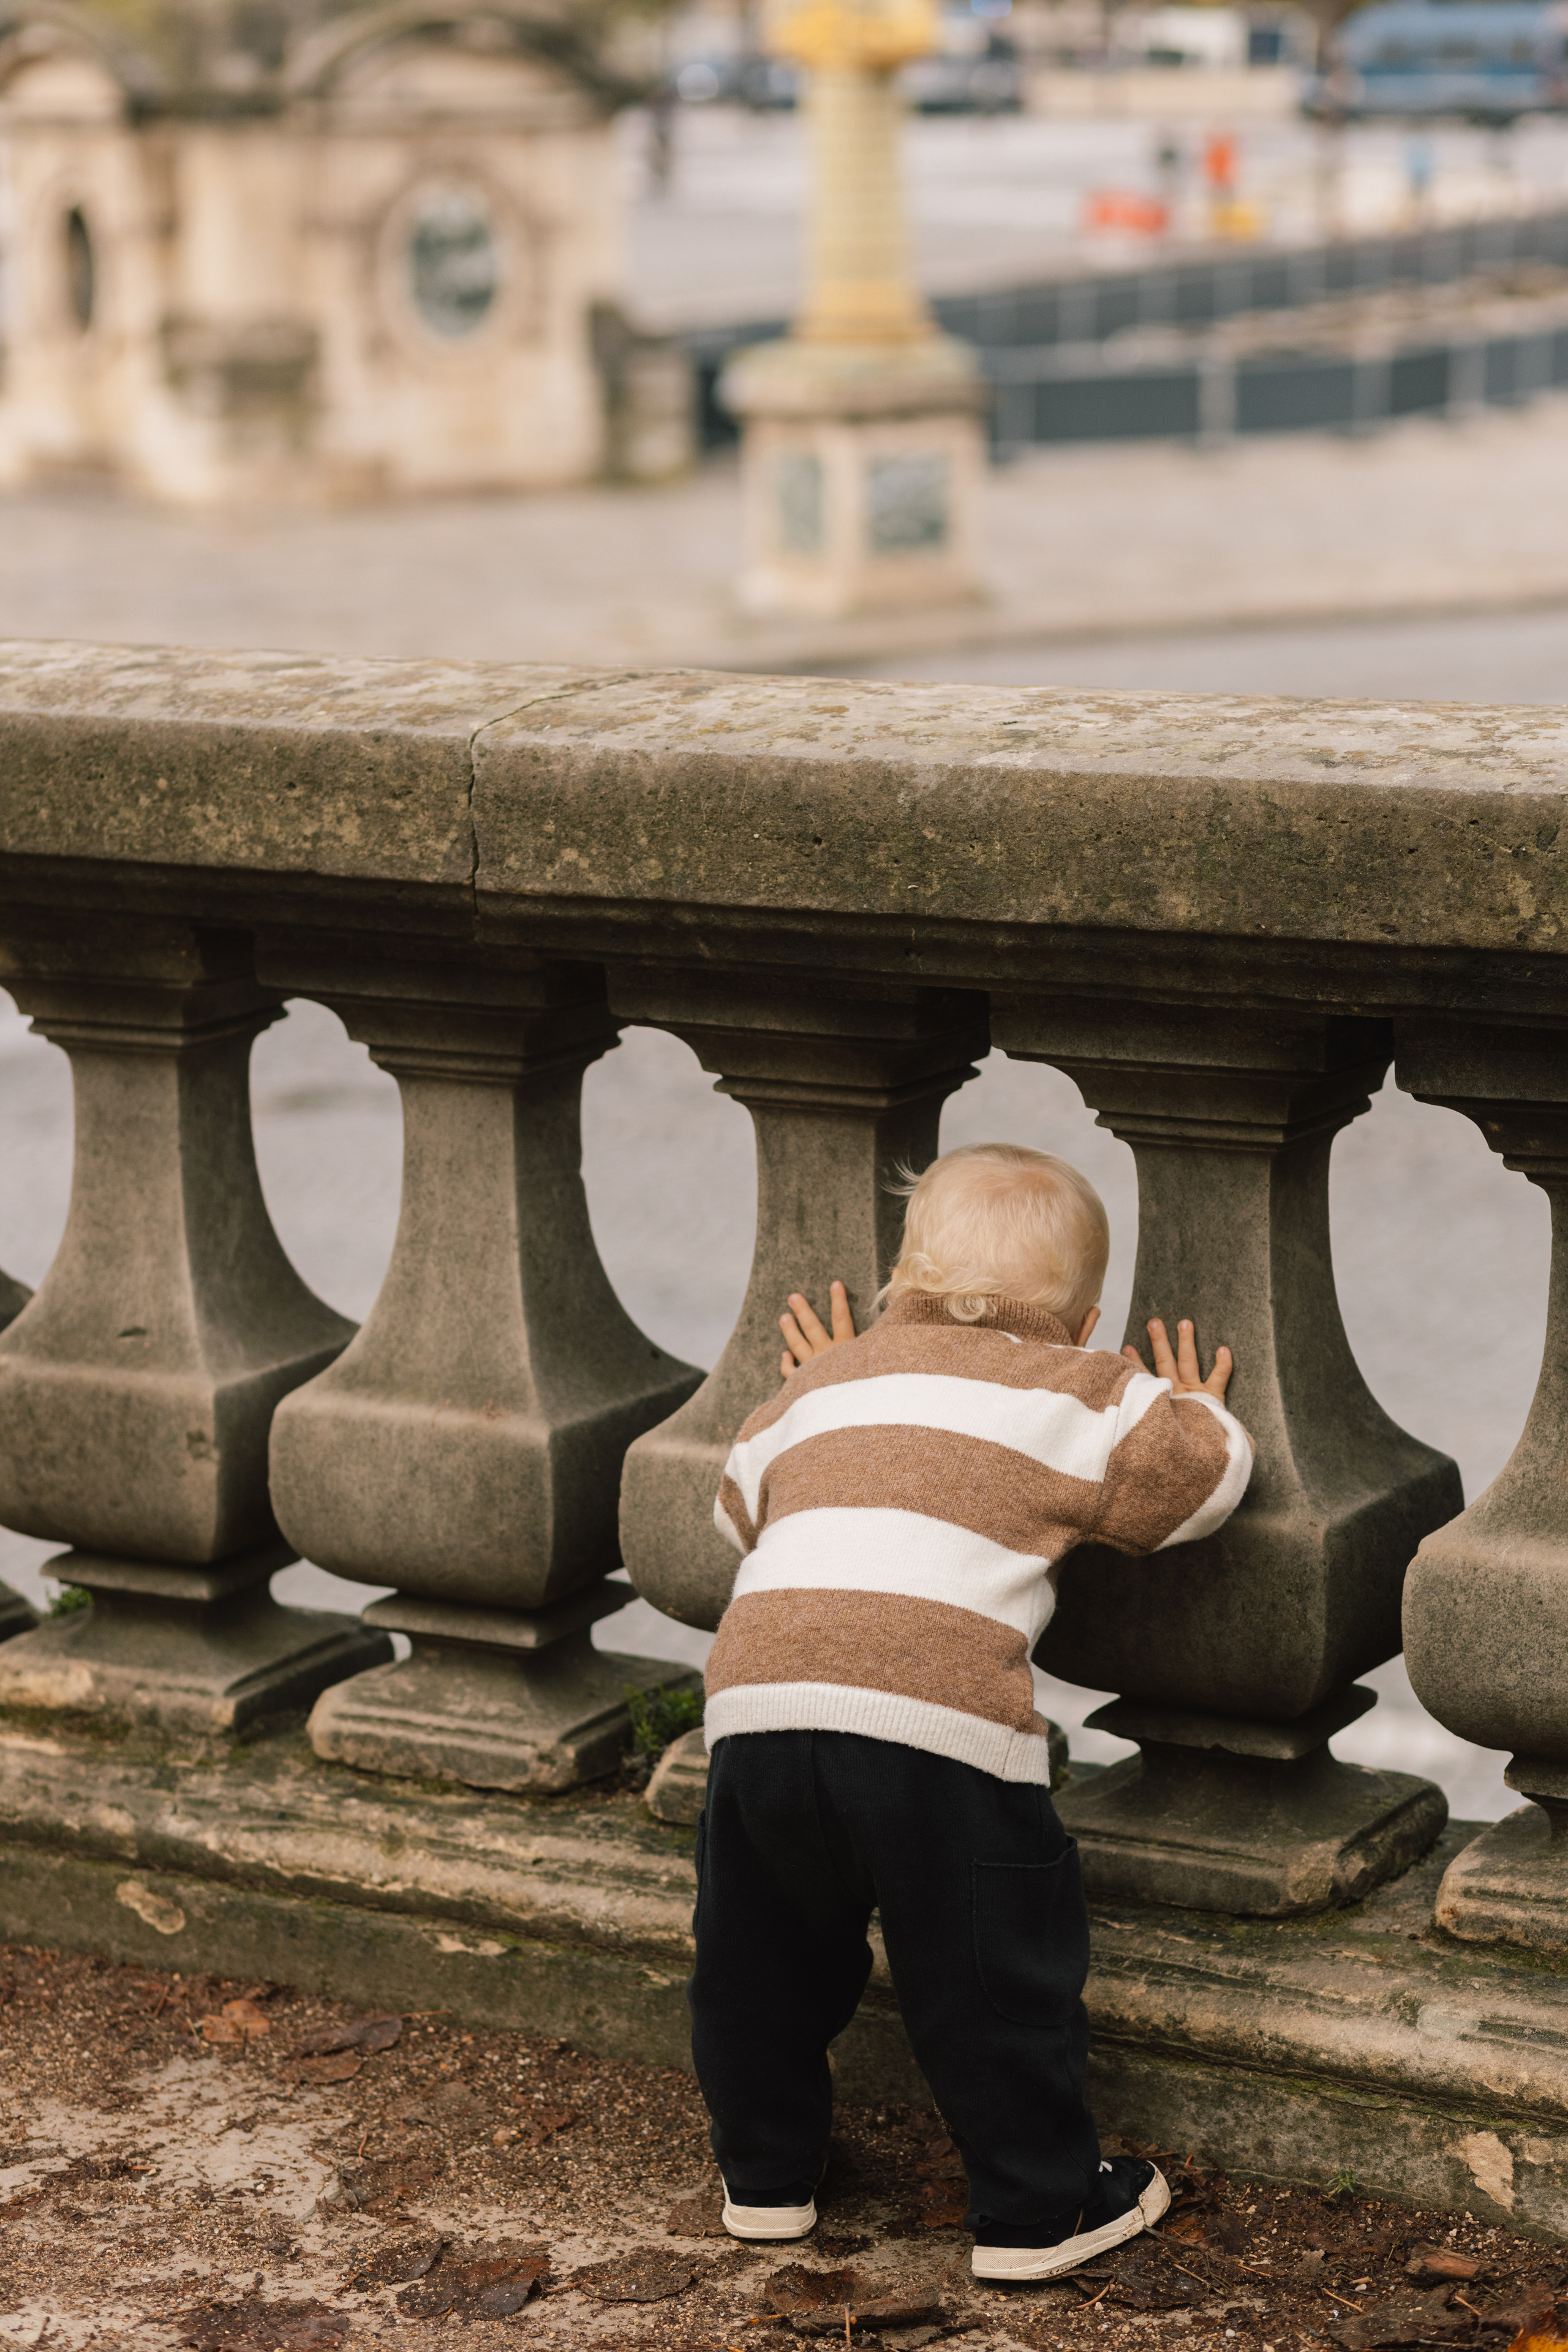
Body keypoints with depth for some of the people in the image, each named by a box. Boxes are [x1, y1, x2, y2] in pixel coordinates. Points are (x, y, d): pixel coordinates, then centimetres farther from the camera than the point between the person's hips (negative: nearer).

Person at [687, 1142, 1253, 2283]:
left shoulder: (825, 1382, 28)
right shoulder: (1078, 1395, 17)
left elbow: (739, 1509, 41)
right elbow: (1205, 1475, 14)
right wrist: (1196, 1414, 37)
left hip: (757, 1705, 4)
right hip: (937, 1722, -4)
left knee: (764, 1962, 22)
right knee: (995, 1980, 10)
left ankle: (765, 2177, 35)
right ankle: (1037, 2210, 18)